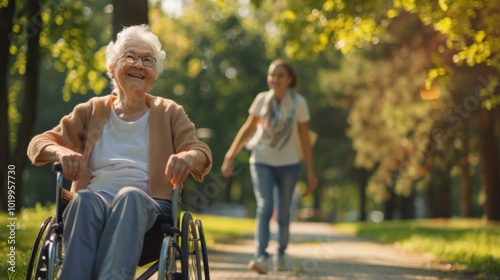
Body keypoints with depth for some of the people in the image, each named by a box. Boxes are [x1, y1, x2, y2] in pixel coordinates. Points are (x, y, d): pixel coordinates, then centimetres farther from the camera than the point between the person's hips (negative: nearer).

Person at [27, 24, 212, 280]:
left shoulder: (169, 113, 18)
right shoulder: (91, 112, 19)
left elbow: (202, 152, 4)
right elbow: (39, 144, 13)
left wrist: (188, 157, -23)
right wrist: (61, 153, -14)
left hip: (146, 206, -1)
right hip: (92, 200, 1)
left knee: (129, 196, -37)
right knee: (84, 199, -36)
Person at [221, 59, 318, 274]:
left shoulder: (298, 103, -5)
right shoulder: (262, 100, -2)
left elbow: (304, 138, 0)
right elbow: (248, 129, 8)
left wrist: (310, 172, -1)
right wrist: (230, 156, 4)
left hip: (288, 164, 0)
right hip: (261, 161, 0)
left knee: (283, 213, 6)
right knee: (264, 207, -17)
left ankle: (280, 254, 26)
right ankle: (261, 256, -26)